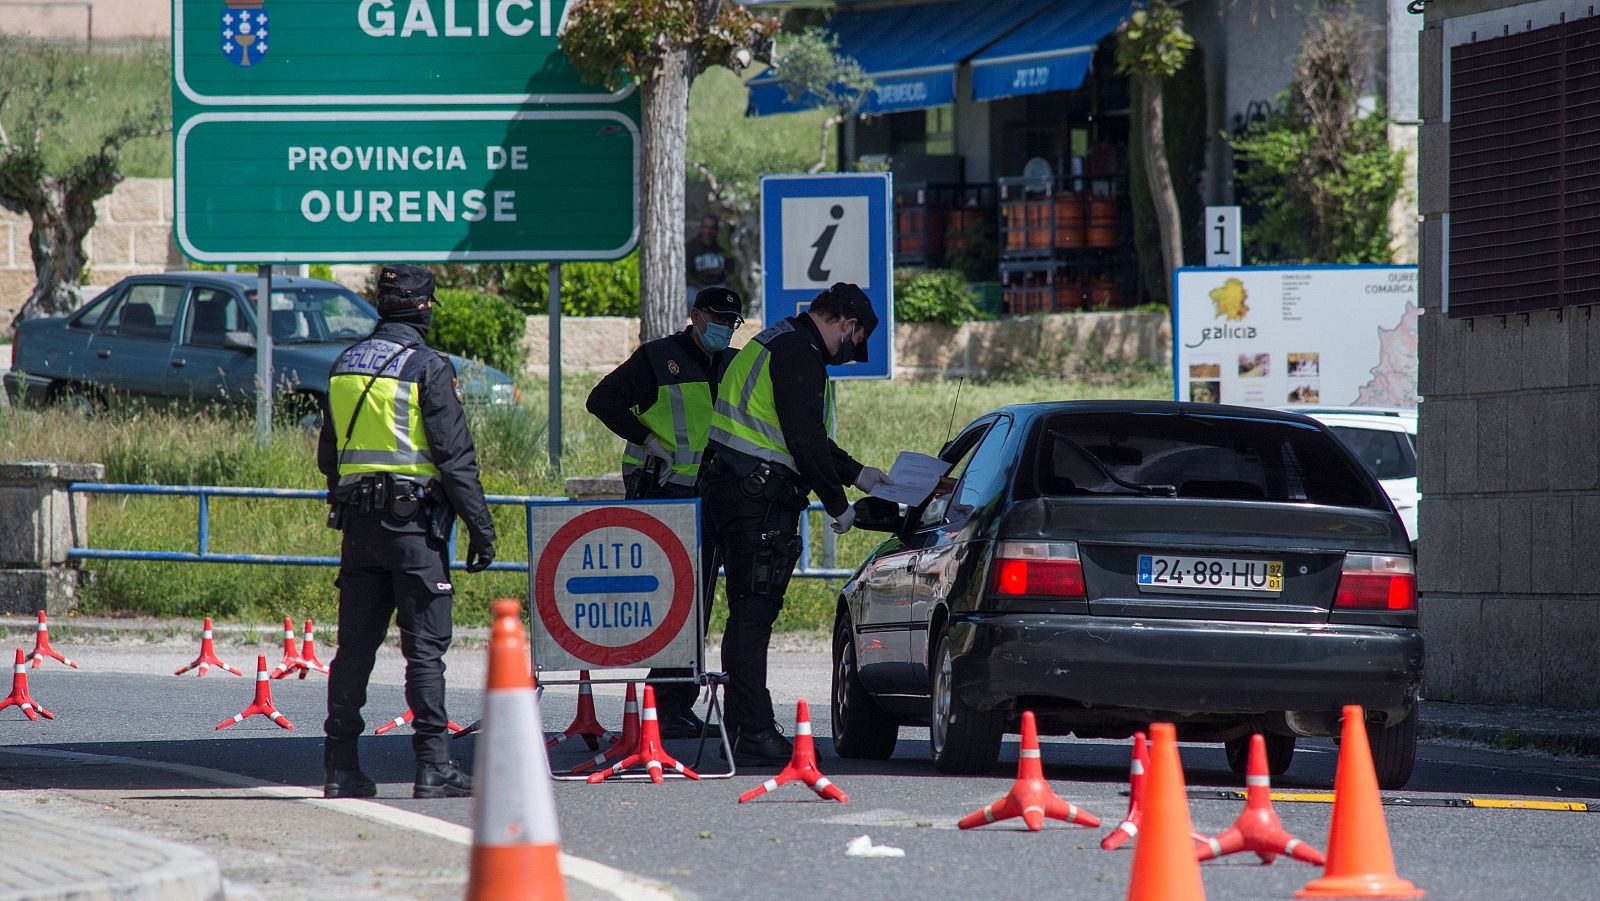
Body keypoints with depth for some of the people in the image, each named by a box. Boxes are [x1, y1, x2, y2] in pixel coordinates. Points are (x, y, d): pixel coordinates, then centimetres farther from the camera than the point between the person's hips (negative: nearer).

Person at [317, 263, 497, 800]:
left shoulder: (345, 365, 11)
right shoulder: (427, 367, -9)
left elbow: (328, 455, 19)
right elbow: (455, 456, -12)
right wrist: (480, 528, -9)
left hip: (359, 527, 6)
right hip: (414, 522, -6)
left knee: (355, 646, 9)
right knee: (425, 647, -4)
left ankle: (340, 766, 10)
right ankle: (432, 766, -7)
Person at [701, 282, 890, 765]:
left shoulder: (773, 344, 22)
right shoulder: (798, 354, -12)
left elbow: (807, 435, 30)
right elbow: (805, 440, -17)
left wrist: (856, 473, 32)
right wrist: (837, 504, -9)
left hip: (728, 490, 11)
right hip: (759, 501, -11)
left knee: (749, 615, 14)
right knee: (753, 612, -11)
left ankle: (744, 728, 18)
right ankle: (754, 735, -13)